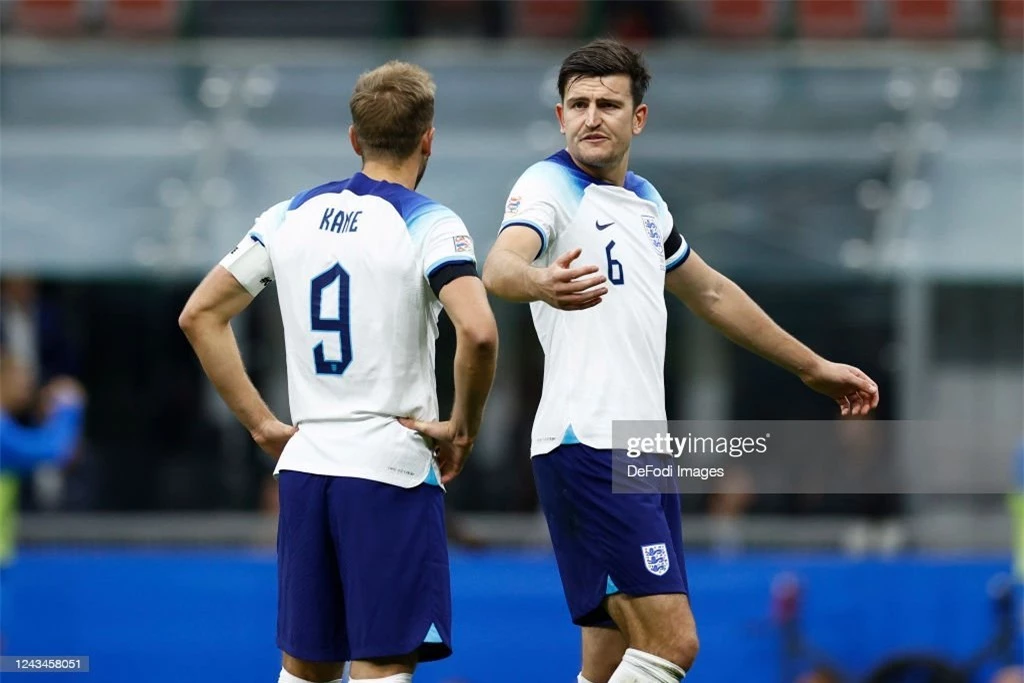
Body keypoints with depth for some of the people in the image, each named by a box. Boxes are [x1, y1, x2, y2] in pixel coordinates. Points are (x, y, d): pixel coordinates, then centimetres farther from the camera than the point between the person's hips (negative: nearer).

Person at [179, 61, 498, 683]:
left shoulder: (290, 216, 9)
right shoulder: (430, 226, -8)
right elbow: (478, 332, -24)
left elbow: (200, 315, 12)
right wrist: (463, 427, -8)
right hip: (392, 469, -5)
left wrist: (263, 424, 12)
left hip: (304, 466, 5)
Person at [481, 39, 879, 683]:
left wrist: (814, 367, 40)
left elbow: (710, 293, 33)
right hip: (586, 449, -8)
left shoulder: (643, 201, 18)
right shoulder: (551, 186, -7)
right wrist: (540, 282, -52)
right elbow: (501, 266, -28)